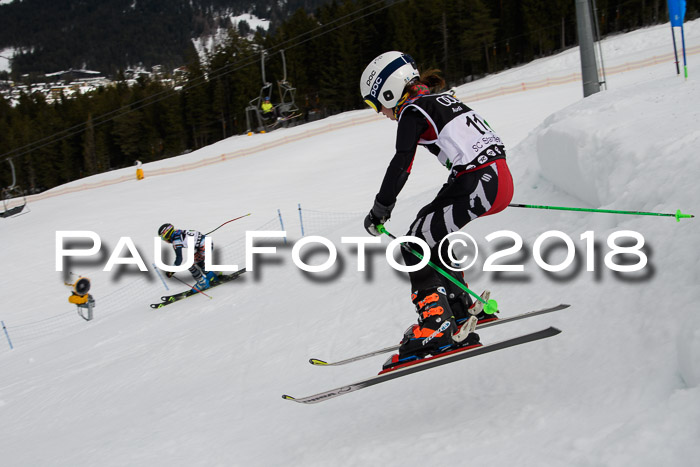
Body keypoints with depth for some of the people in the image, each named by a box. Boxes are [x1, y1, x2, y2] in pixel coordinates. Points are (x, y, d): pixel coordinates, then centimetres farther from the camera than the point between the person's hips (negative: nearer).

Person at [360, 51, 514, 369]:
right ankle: (461, 306, 29)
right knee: (428, 230, 23)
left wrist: (379, 211, -2)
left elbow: (400, 167, -11)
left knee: (415, 246, -5)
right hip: (500, 177, 9)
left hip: (479, 187, -9)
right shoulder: (441, 99, 22)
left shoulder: (412, 110, -4)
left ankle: (438, 326, -13)